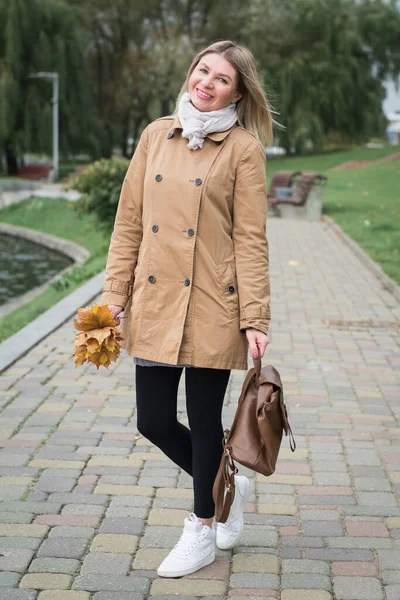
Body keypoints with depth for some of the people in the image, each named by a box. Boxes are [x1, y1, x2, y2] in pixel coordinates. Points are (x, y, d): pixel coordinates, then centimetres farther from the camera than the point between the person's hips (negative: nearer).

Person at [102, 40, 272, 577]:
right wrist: (115, 295, 3)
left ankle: (203, 531, 28)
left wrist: (255, 320, -12)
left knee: (204, 421, 6)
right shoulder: (156, 136, 8)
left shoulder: (244, 147, -4)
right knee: (154, 421, 8)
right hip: (154, 304, 5)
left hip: (211, 307, -4)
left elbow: (250, 239, -7)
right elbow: (129, 221, 9)